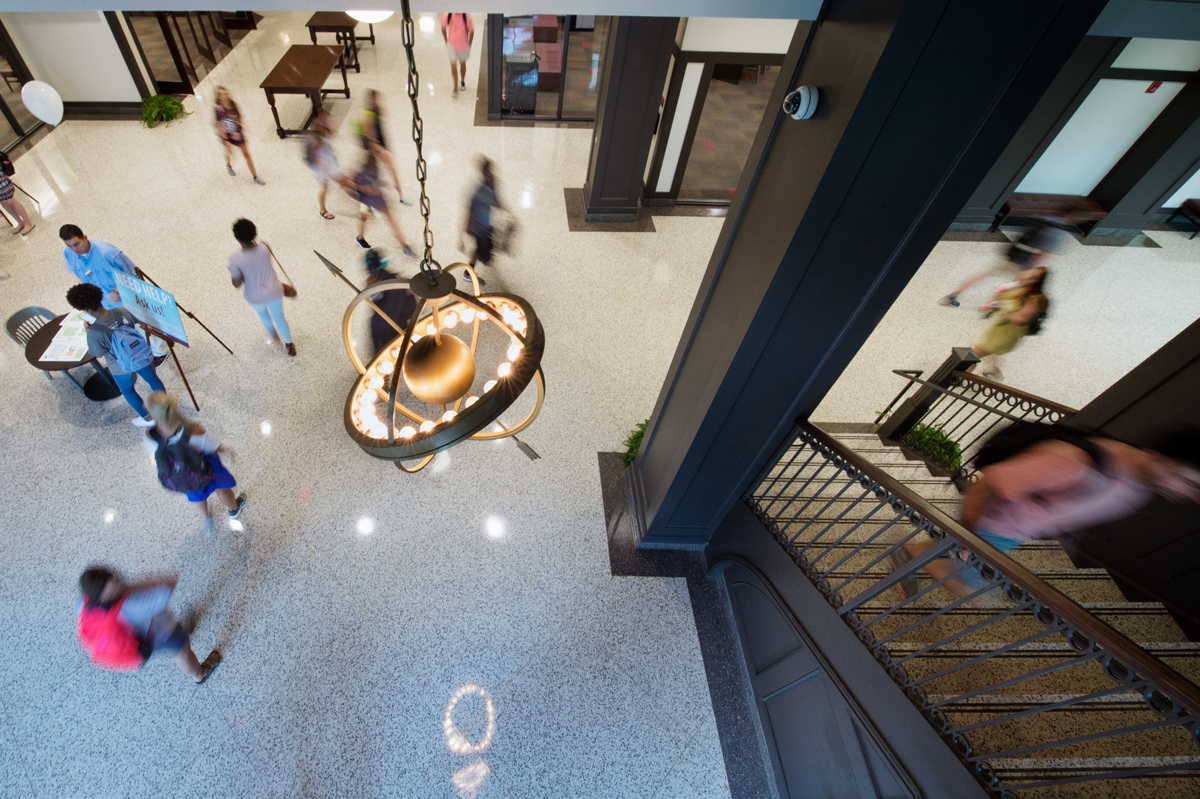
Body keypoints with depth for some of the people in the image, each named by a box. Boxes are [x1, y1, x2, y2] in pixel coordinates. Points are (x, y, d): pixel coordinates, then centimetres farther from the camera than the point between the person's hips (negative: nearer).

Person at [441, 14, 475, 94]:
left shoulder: (466, 16, -20)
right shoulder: (447, 16, -16)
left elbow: (471, 31, -8)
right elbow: (443, 28, 0)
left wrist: (469, 45, -3)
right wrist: (446, 42, 5)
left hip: (463, 46, 0)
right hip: (452, 45, 0)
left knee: (462, 64, 20)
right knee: (453, 66, -2)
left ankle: (462, 82, 46)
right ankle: (455, 88, 10)